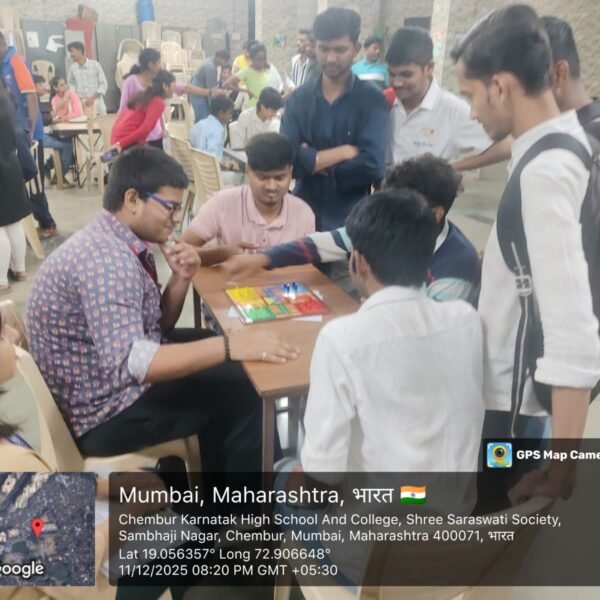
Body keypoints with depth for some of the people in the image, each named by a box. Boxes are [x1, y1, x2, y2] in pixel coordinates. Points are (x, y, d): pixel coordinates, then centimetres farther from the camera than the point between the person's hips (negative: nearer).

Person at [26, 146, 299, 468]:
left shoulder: (118, 244, 3)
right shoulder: (105, 259, -27)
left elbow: (156, 326, 9)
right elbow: (129, 363, -37)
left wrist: (180, 278, -7)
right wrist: (228, 346, -40)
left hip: (114, 378, 10)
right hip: (106, 412, -10)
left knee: (224, 367, 18)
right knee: (245, 391, -12)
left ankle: (220, 474, 32)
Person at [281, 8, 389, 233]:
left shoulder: (372, 100, -6)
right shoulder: (299, 98, 1)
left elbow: (373, 166, -19)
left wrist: (313, 160, -12)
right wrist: (345, 152, -16)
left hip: (351, 220, -2)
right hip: (303, 213, 2)